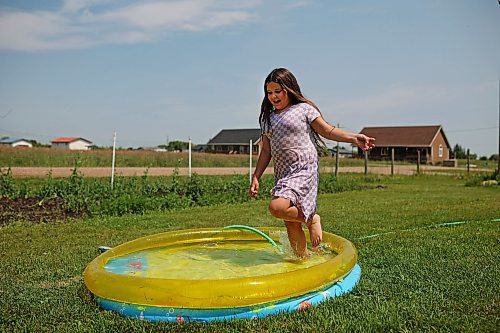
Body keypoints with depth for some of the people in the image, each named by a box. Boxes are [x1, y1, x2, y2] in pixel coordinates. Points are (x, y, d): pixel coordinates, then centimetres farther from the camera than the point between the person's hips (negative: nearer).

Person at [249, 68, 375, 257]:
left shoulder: (303, 109, 2)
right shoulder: (268, 118, 16)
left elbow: (327, 131, 2)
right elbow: (266, 151, 18)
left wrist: (354, 138, -12)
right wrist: (256, 177, 12)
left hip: (304, 169, -6)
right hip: (282, 173, 6)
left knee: (277, 207, -26)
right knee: (290, 223, 4)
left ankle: (311, 219, -2)